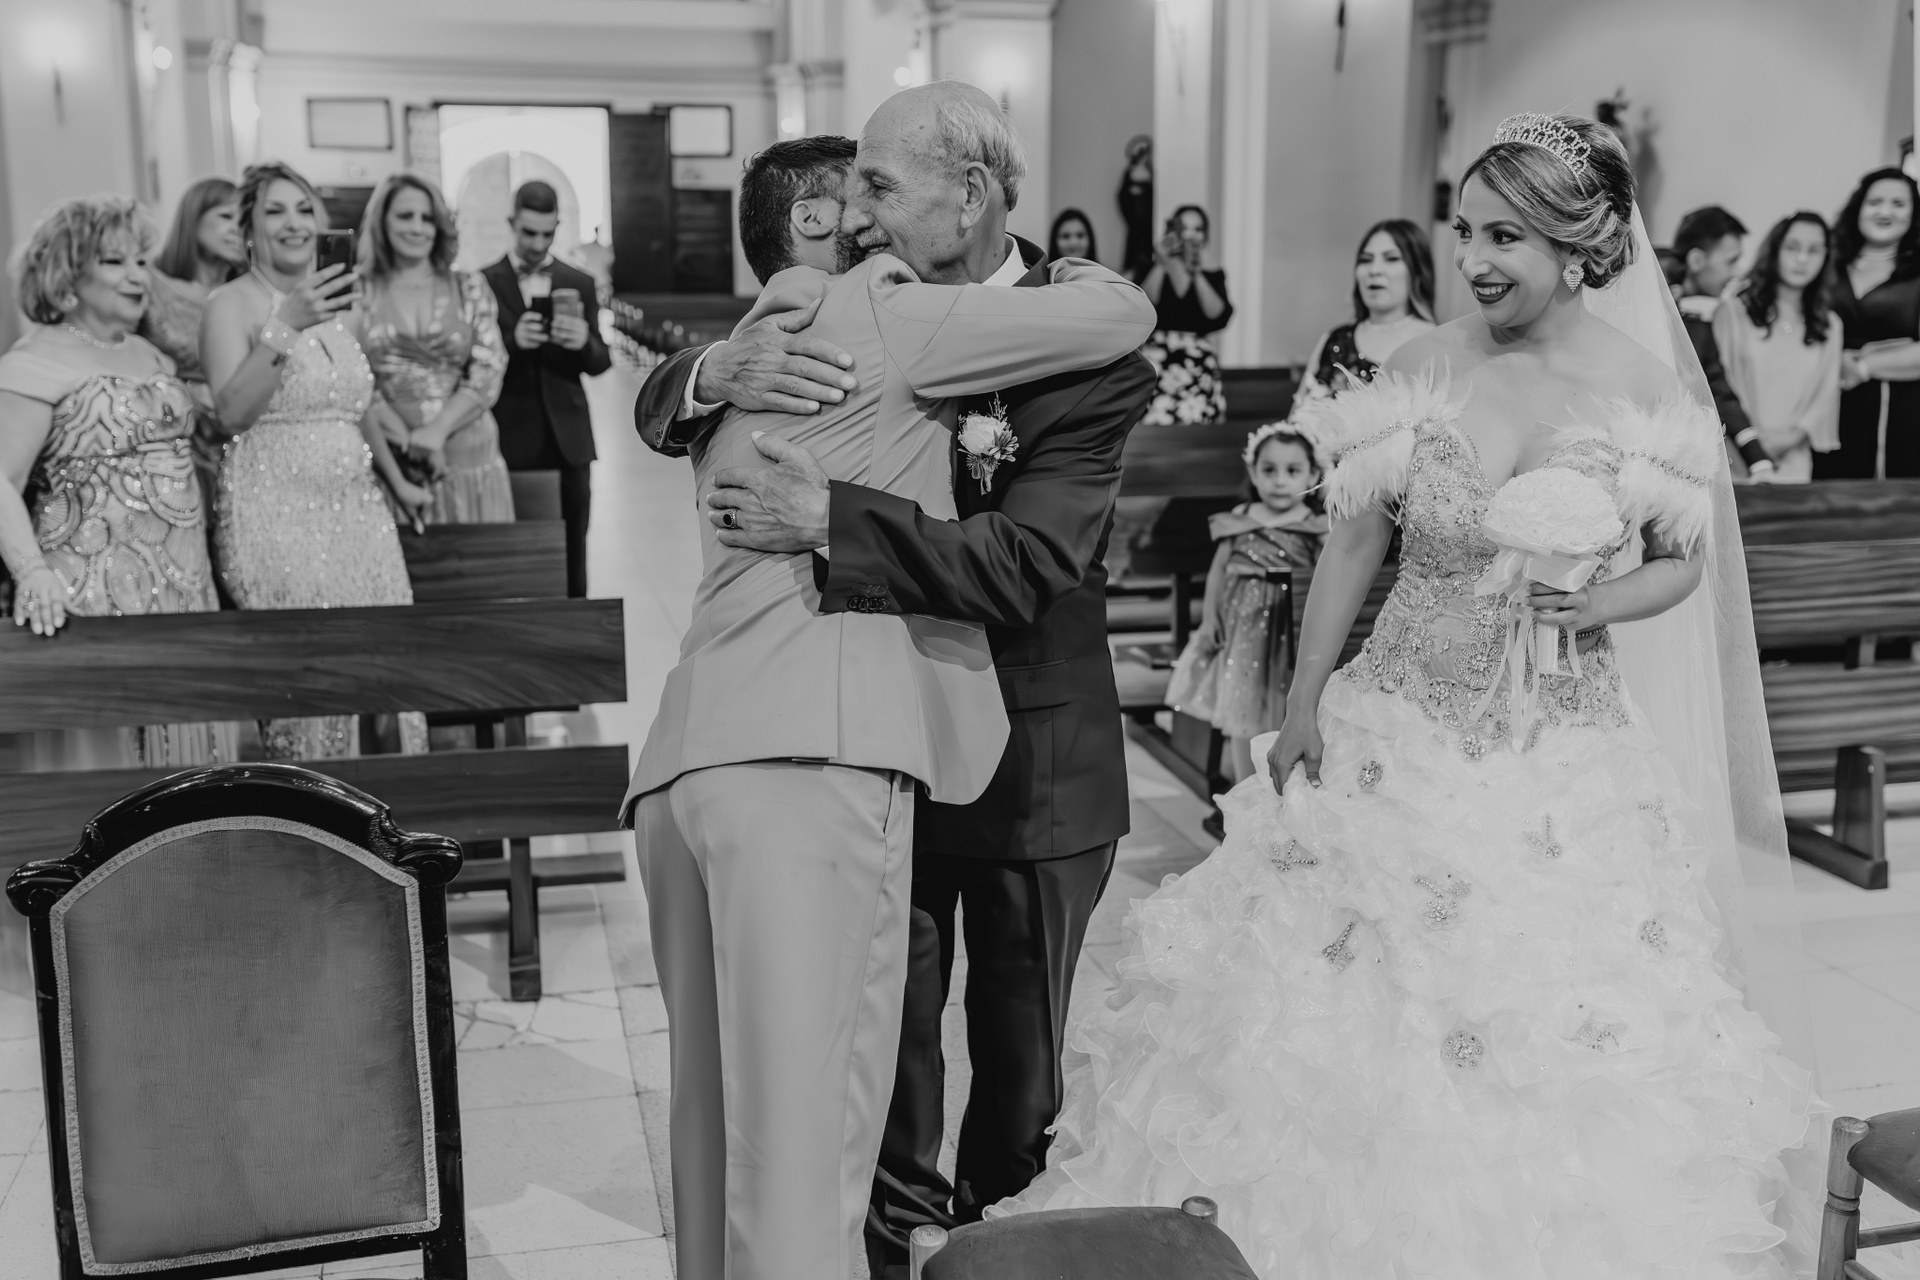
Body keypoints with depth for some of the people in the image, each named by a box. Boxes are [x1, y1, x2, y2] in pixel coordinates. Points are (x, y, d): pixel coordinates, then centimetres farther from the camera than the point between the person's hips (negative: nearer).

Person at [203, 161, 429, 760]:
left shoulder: (336, 300, 15)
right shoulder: (230, 305, -5)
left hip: (356, 508, 6)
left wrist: (397, 481, 29)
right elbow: (231, 413, -18)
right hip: (276, 514, -6)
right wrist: (284, 326, -25)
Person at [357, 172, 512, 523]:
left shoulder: (469, 289, 8)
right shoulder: (359, 293, 4)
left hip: (468, 456, 1)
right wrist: (409, 441, -14)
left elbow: (487, 374, 0)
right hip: (389, 460, -1)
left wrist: (436, 431, -14)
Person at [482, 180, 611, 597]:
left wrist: (584, 343, -18)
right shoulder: (484, 284, 2)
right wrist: (511, 340, -21)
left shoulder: (579, 284, 9)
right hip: (510, 440, -2)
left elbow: (600, 363, 5)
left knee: (571, 558, 4)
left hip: (568, 440, 2)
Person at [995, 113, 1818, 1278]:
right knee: (1357, 1015, 10)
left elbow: (1683, 565, 4)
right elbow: (1355, 542, 2)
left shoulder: (1646, 391, -7)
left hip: (1567, 762, -1)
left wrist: (1601, 603, -17)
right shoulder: (1423, 370, -4)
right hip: (1397, 740, 1)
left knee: (1555, 1034, 8)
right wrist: (1303, 705, 1)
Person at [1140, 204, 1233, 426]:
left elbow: (1218, 316, -4)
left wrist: (1196, 274, -9)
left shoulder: (1213, 275, 12)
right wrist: (1162, 265, -10)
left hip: (1201, 365, 1)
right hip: (1159, 361, -1)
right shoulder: (1151, 268, 10)